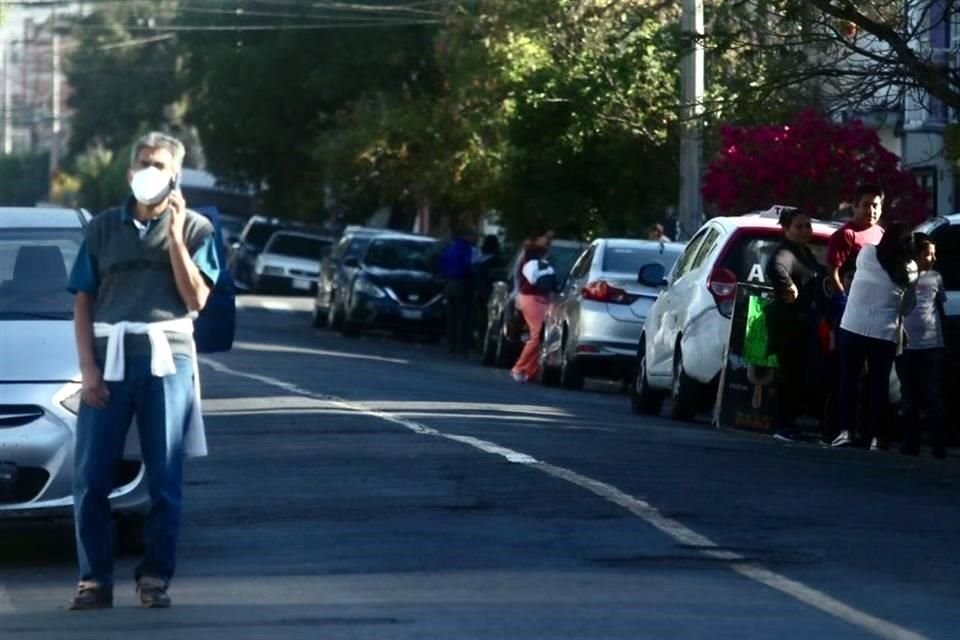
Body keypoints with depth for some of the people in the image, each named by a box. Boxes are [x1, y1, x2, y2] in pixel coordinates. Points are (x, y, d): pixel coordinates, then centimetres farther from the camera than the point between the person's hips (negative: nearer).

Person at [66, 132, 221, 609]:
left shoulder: (195, 228, 9)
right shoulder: (103, 228, 12)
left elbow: (196, 298, -1)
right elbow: (83, 302, 9)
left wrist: (175, 236, -7)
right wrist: (87, 366, -2)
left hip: (167, 358, -1)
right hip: (109, 358, 1)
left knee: (164, 478, 1)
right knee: (90, 476, -3)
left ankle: (155, 578, 8)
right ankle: (95, 579, 4)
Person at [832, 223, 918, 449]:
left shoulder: (866, 253, 1)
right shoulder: (910, 269, 3)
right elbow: (906, 305, 6)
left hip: (853, 327, 0)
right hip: (885, 333, 0)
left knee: (849, 379, 7)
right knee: (879, 384, 5)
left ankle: (846, 430, -1)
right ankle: (875, 435, 1)